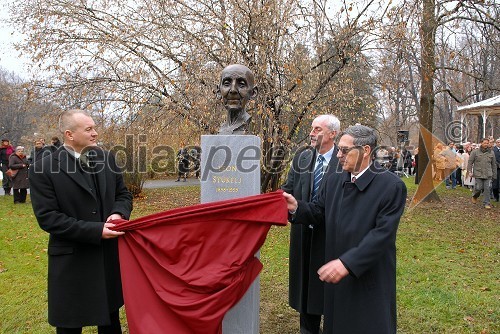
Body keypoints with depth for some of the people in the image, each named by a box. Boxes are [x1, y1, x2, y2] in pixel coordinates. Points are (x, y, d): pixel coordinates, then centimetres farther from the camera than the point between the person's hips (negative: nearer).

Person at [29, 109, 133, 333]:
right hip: (71, 262, -4)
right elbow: (47, 218, -16)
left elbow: (123, 194, 10)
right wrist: (95, 231, -21)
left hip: (109, 255, 5)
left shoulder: (106, 158, 2)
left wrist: (119, 213, -13)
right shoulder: (43, 169, -13)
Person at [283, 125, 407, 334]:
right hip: (336, 274, 6)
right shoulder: (334, 181, 3)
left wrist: (347, 262, -28)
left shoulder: (391, 186, -16)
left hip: (371, 280, -5)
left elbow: (383, 234, -22)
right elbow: (319, 213, 11)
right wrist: (296, 208, -9)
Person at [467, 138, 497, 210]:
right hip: (478, 174, -2)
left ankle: (486, 203, 8)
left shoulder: (491, 153, 9)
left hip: (488, 175, 2)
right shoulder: (475, 152, 1)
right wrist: (469, 171, -5)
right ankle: (474, 196, 30)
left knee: (487, 189, -1)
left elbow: (494, 165, 13)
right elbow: (470, 162, 4)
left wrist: (494, 175, 12)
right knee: (478, 188, -2)